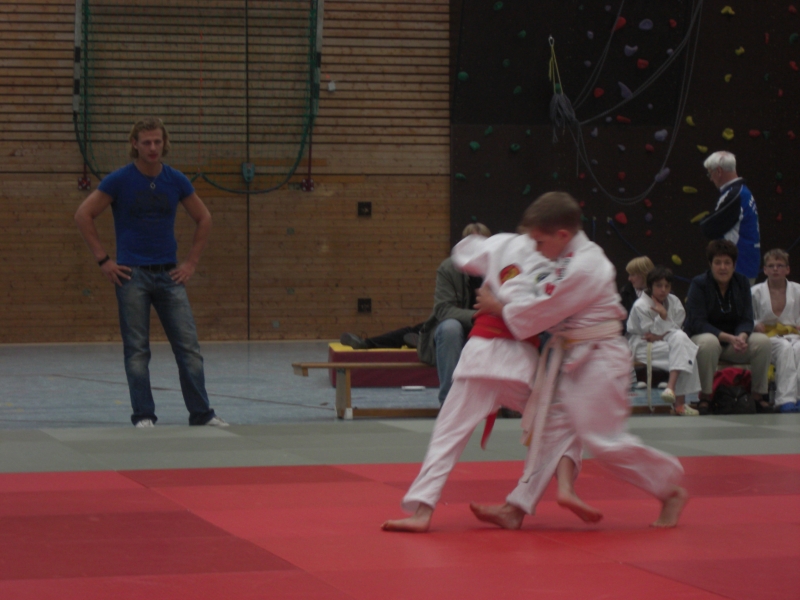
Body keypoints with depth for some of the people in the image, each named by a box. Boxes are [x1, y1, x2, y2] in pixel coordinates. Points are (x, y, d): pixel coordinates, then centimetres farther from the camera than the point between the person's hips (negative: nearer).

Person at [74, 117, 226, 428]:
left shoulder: (176, 181, 3)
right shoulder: (119, 180, -5)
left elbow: (204, 219, 15)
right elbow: (83, 216, -3)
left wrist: (191, 261, 7)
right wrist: (103, 260, -6)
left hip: (169, 274, 3)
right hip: (132, 274, -3)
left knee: (189, 345, 0)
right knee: (137, 350, 0)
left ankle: (201, 413, 5)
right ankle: (143, 416, 6)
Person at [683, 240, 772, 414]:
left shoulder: (742, 282, 2)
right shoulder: (699, 284, -10)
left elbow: (747, 319, -2)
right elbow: (697, 323, -18)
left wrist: (742, 337, -26)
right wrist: (729, 338, -28)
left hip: (735, 337, 4)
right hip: (702, 336, -4)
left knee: (762, 341, -22)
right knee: (708, 342, -38)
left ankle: (759, 395, -10)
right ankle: (704, 397, -27)